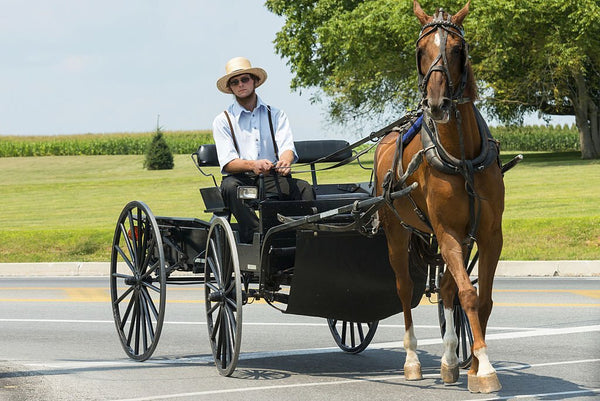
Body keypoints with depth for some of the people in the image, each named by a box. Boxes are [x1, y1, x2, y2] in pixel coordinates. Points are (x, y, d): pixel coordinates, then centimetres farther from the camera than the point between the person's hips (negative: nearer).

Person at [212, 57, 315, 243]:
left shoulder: (275, 115, 17)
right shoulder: (223, 121, 10)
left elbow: (287, 146, 1)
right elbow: (227, 162, -4)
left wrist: (285, 161, -26)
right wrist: (252, 165, -27)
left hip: (272, 179, 2)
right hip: (242, 178, -2)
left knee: (304, 188, -27)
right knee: (230, 186, -37)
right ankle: (254, 238, -46)